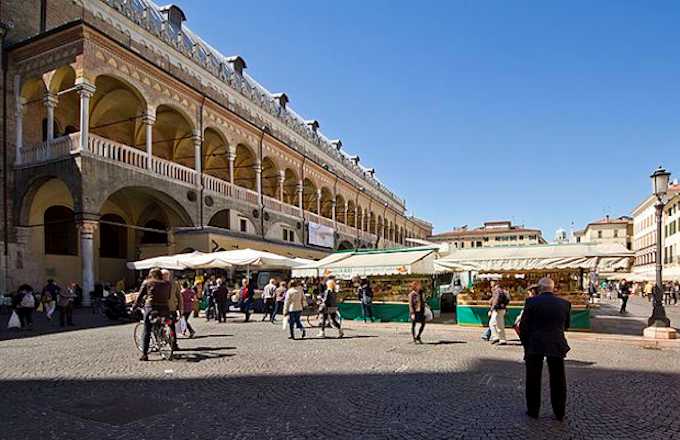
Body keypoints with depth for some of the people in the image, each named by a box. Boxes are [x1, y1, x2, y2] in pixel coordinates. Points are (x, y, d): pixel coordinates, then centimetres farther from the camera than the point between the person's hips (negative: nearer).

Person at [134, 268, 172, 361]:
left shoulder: (146, 283, 8)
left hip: (151, 308, -1)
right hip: (165, 310, 1)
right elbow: (169, 297, 13)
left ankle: (144, 354, 6)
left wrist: (134, 306, 21)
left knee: (147, 332, 6)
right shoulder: (167, 284, 13)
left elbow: (140, 296, 10)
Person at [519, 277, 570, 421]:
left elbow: (523, 326, -8)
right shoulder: (565, 303, -1)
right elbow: (566, 325, 9)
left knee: (533, 380, 12)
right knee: (558, 381, 16)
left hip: (534, 345, -2)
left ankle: (533, 411, 21)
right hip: (557, 345, 2)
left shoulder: (531, 302, -10)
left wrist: (526, 345, 5)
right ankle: (559, 413, 25)